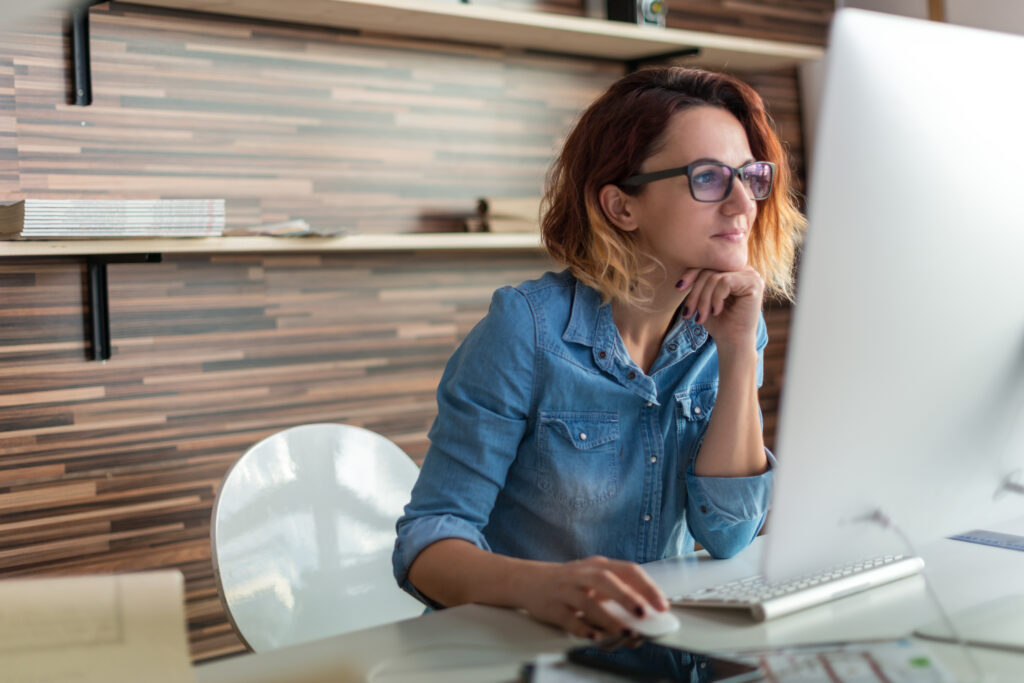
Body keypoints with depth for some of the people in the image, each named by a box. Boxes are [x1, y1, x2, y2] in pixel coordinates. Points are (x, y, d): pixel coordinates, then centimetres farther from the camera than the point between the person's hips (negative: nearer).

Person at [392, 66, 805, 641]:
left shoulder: (732, 326, 0)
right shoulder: (529, 329, -14)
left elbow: (727, 536, -7)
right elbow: (429, 539, -16)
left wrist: (740, 354, -15)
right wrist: (540, 584, -35)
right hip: (511, 644, -3)